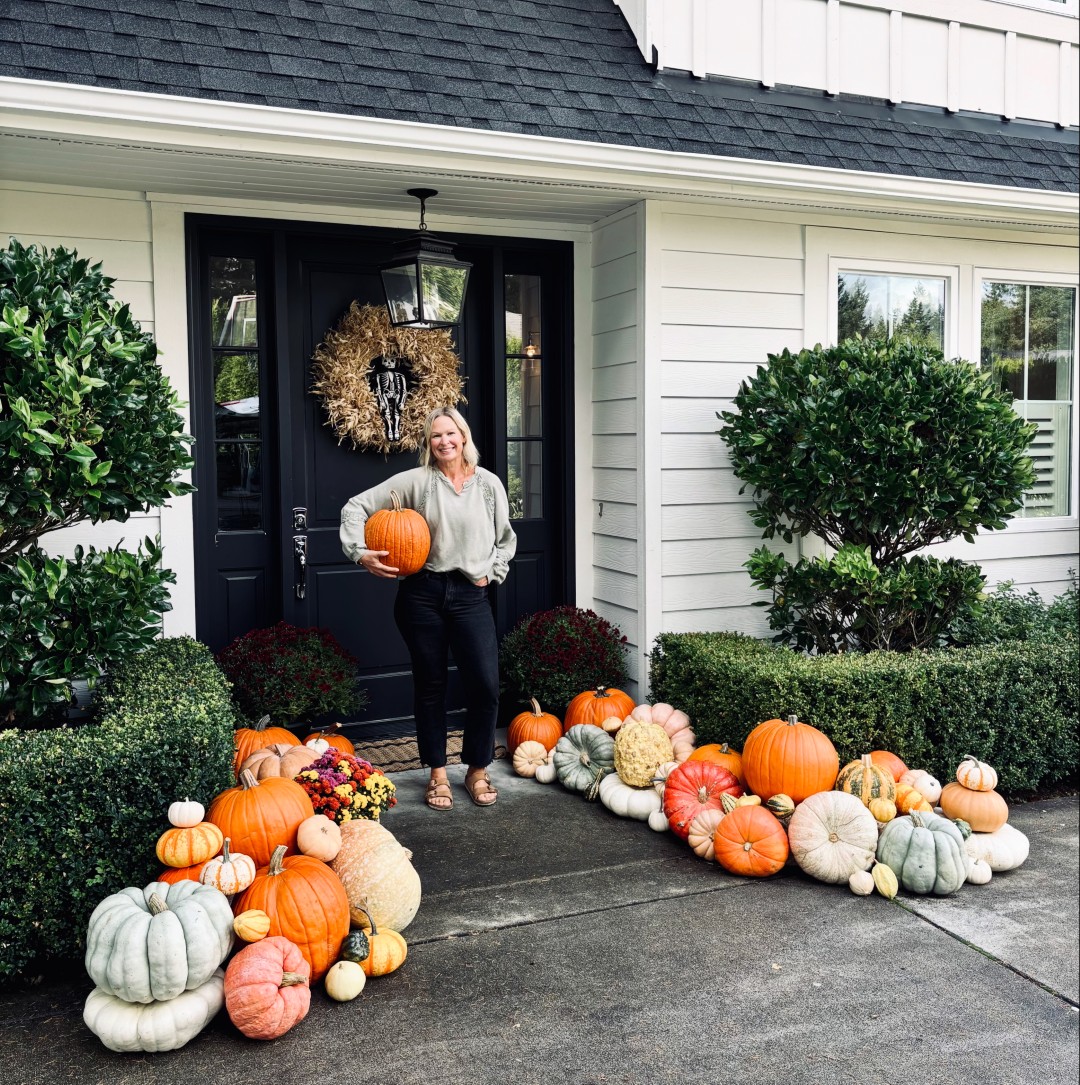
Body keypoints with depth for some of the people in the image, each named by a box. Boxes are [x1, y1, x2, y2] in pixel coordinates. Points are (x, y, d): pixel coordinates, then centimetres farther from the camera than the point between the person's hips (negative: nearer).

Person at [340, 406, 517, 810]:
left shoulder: (488, 484, 6)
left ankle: (477, 771, 17)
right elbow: (356, 507, 0)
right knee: (430, 685, 7)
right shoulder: (416, 481, 0)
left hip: (471, 595, 1)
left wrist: (491, 572, 5)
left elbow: (506, 539, 18)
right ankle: (438, 774, 23)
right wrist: (360, 552, -10)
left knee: (485, 685, -5)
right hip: (422, 594, -1)